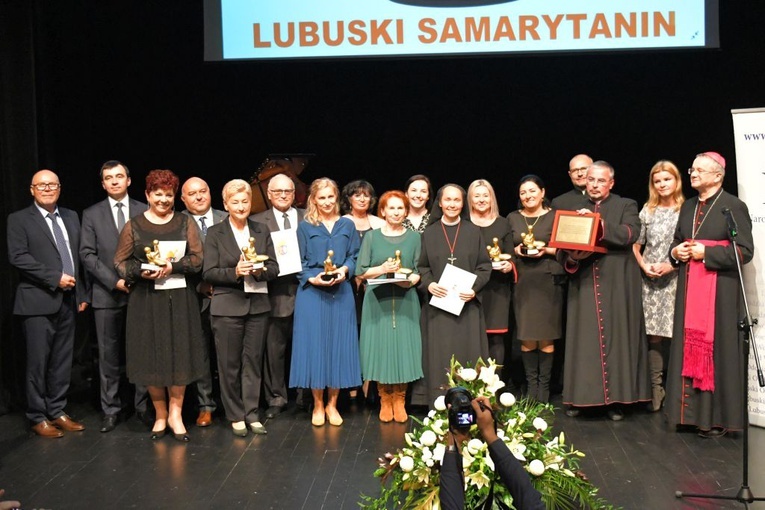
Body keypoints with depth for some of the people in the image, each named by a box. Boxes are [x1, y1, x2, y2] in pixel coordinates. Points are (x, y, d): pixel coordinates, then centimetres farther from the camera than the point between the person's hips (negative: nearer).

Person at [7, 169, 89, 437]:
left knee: (62, 361, 9)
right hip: (38, 302, -5)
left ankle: (57, 412, 19)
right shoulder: (19, 219, -1)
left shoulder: (71, 217, 15)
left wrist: (82, 293, 10)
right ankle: (38, 417, 11)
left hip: (68, 300, 5)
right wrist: (55, 278, -16)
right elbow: (17, 257, -12)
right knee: (38, 362, 0)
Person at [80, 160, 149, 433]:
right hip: (106, 295, 0)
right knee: (108, 355, 4)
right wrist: (114, 281, -10)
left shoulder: (144, 211, 7)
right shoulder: (92, 214, 6)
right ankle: (110, 410, 13)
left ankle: (143, 406, 14)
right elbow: (87, 254, 0)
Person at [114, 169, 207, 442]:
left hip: (180, 299, 0)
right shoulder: (134, 226, 5)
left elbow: (198, 258, -1)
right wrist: (141, 272, -14)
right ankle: (160, 414, 17)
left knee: (179, 355, 1)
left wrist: (173, 266, -16)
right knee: (151, 357, 3)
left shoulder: (185, 223, 7)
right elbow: (120, 262, 4)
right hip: (145, 299, 0)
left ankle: (175, 413, 13)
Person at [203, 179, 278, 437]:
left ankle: (252, 413, 16)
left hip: (258, 305, 3)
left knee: (254, 360, 6)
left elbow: (274, 268, 7)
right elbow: (209, 273, -4)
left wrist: (260, 270, -14)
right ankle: (235, 416, 14)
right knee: (229, 364, 3)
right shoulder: (215, 233, 1)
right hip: (228, 307, -2)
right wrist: (235, 272, -19)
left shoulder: (262, 231, 10)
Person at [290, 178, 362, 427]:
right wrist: (313, 278, -14)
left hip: (341, 293, 2)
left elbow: (354, 257, 10)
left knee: (339, 345, 4)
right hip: (312, 293, -2)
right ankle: (317, 405, 12)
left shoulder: (347, 225, 11)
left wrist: (345, 269, -10)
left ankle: (332, 404, 16)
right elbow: (299, 263, 3)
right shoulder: (304, 227, 4)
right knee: (314, 345, -1)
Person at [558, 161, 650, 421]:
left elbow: (631, 233, -12)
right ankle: (578, 397, 8)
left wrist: (598, 224, -21)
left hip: (617, 286, -2)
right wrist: (571, 256, -11)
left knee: (616, 337, -2)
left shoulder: (626, 206, 8)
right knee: (583, 340, 1)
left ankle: (615, 399, 4)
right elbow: (561, 249, 11)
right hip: (583, 287, 2)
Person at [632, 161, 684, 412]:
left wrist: (672, 265, -12)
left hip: (676, 278, -2)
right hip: (650, 280, 2)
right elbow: (636, 245, 14)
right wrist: (644, 266, -2)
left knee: (674, 334, -5)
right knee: (654, 335, 1)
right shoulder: (647, 211, 10)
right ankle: (656, 390, 6)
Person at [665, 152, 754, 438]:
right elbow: (676, 242, 25)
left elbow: (745, 251, -11)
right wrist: (676, 252, 3)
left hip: (720, 289, -6)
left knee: (716, 347, -4)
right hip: (689, 289, 7)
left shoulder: (734, 207, -6)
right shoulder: (688, 207, 16)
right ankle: (692, 411, 12)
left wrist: (706, 252, -16)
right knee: (689, 346, 6)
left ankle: (717, 416, 3)